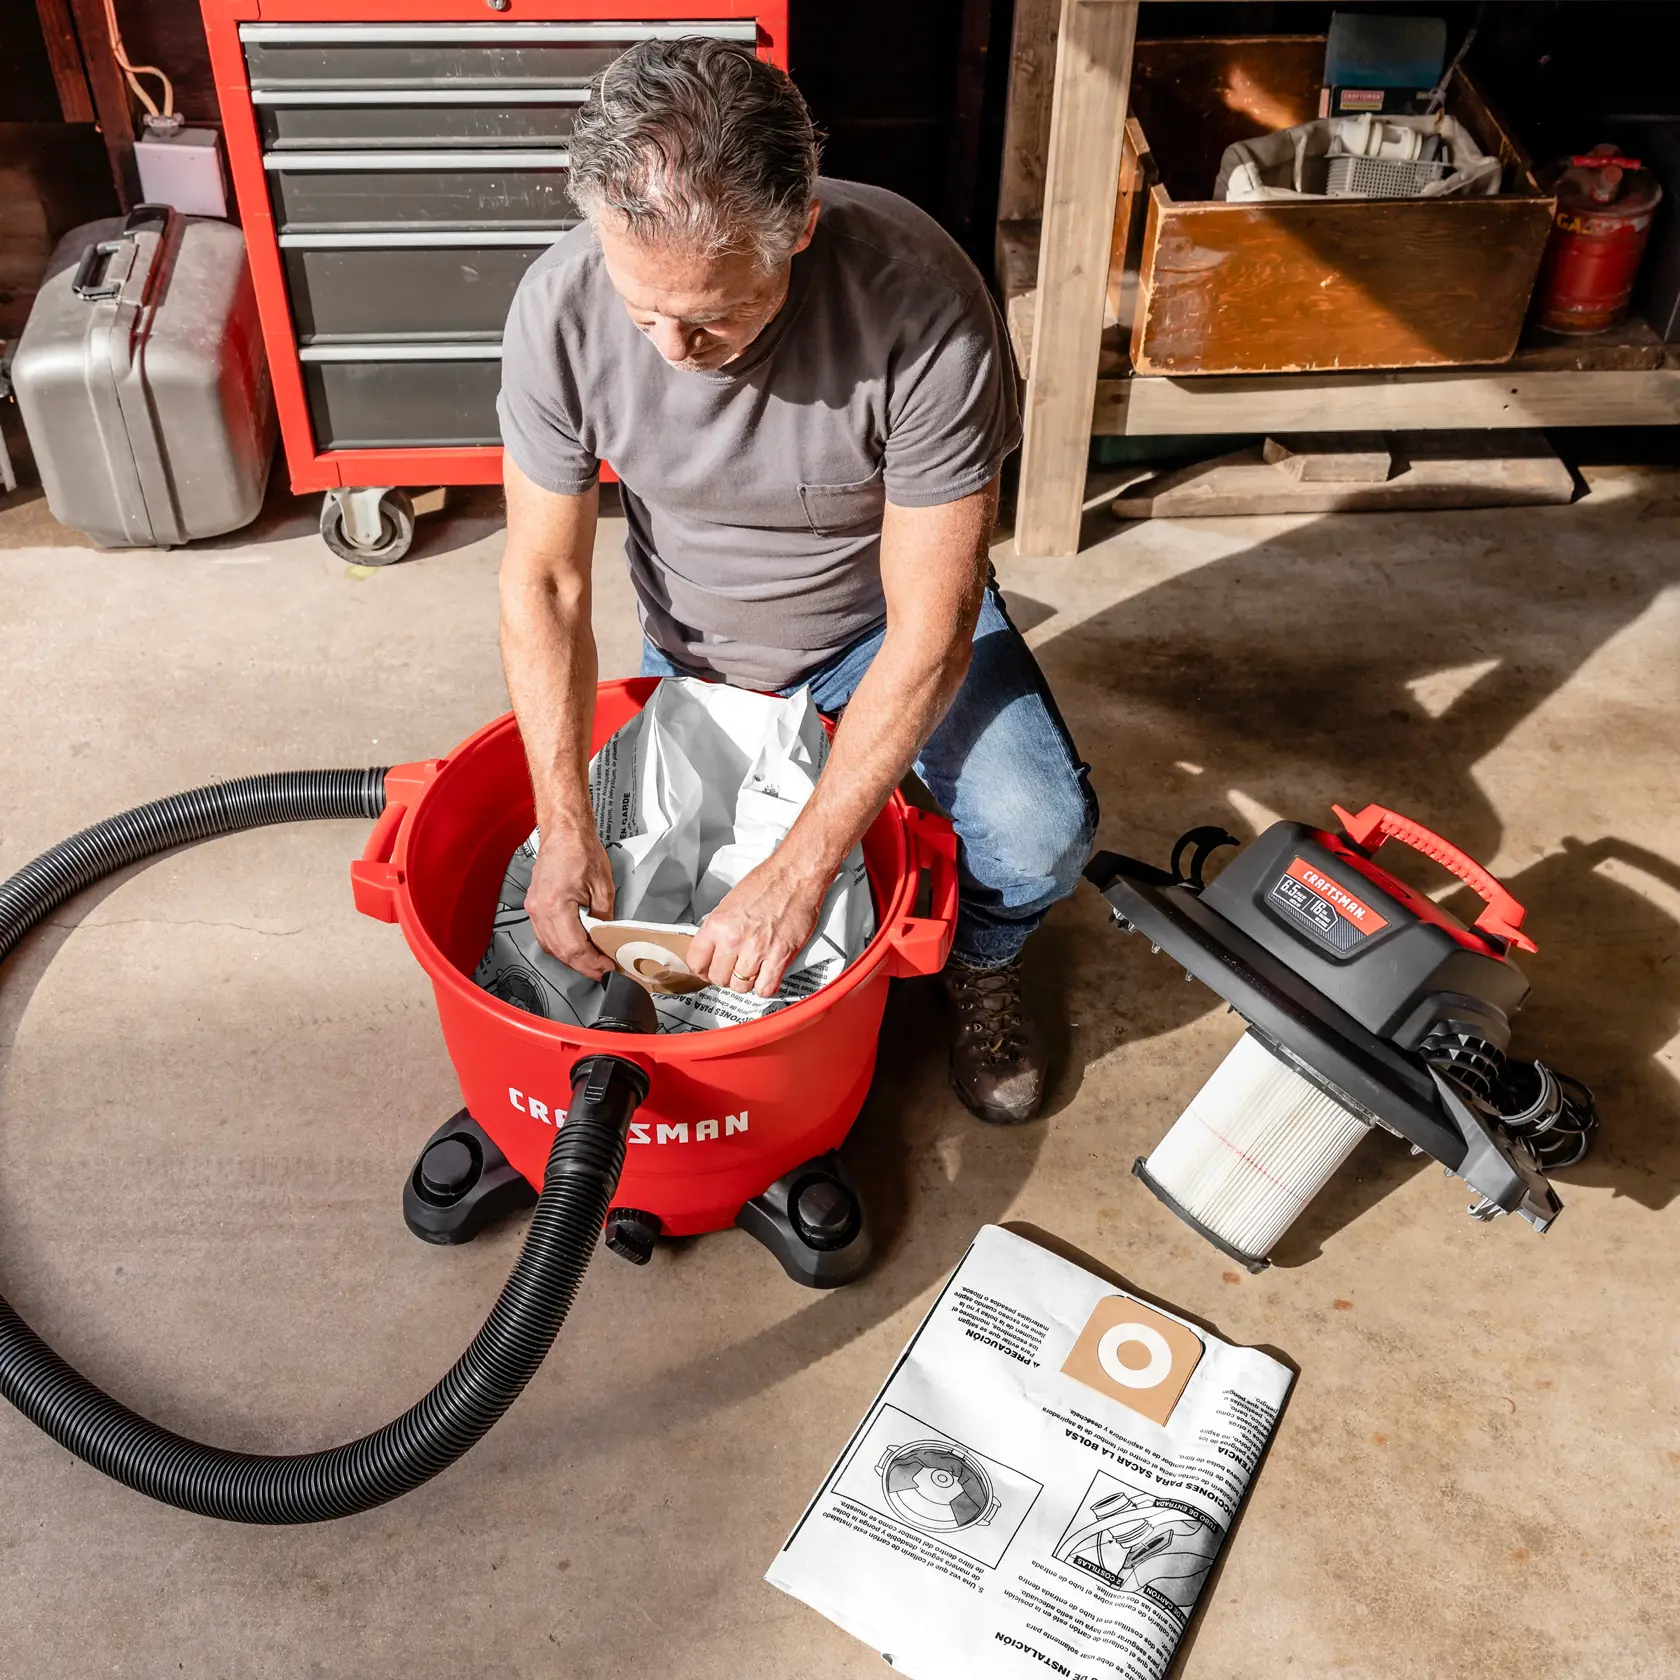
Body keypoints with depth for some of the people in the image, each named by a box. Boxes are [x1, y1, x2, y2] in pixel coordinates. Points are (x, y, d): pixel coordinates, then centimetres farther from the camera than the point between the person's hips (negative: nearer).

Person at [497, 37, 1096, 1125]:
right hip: (696, 645, 3)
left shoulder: (923, 302, -34)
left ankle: (983, 963, 12)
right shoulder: (560, 309, -25)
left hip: (889, 616, -2)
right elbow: (545, 580, -15)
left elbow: (929, 625, -31)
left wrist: (798, 873, -33)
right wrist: (565, 829, -24)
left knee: (1040, 839, -23)